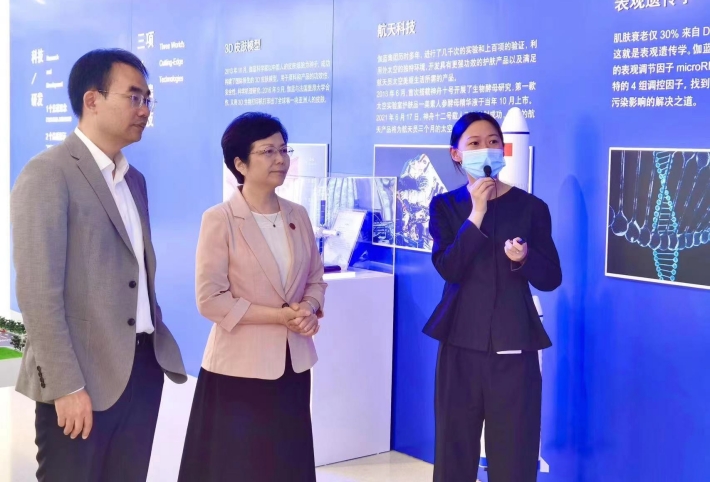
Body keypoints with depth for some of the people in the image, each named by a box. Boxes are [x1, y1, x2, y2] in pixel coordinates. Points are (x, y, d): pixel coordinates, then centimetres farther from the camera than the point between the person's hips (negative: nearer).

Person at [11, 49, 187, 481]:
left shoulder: (134, 179, 15)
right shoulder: (49, 174, -10)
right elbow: (38, 291, -16)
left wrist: (160, 345, 10)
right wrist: (66, 384, -19)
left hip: (142, 368, 7)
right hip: (83, 378, -7)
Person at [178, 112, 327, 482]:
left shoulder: (298, 216, 6)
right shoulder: (219, 220, -11)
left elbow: (315, 279, 13)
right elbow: (210, 300, -15)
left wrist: (308, 310, -10)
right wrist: (279, 316, -17)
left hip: (293, 363, 5)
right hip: (240, 367, -5)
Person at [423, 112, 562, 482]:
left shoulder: (531, 207, 1)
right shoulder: (445, 206, 3)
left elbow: (551, 278, 1)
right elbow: (448, 268, -12)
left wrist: (523, 259, -18)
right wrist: (476, 213, -17)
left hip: (514, 347, -1)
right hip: (461, 345, 1)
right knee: (454, 450, 9)